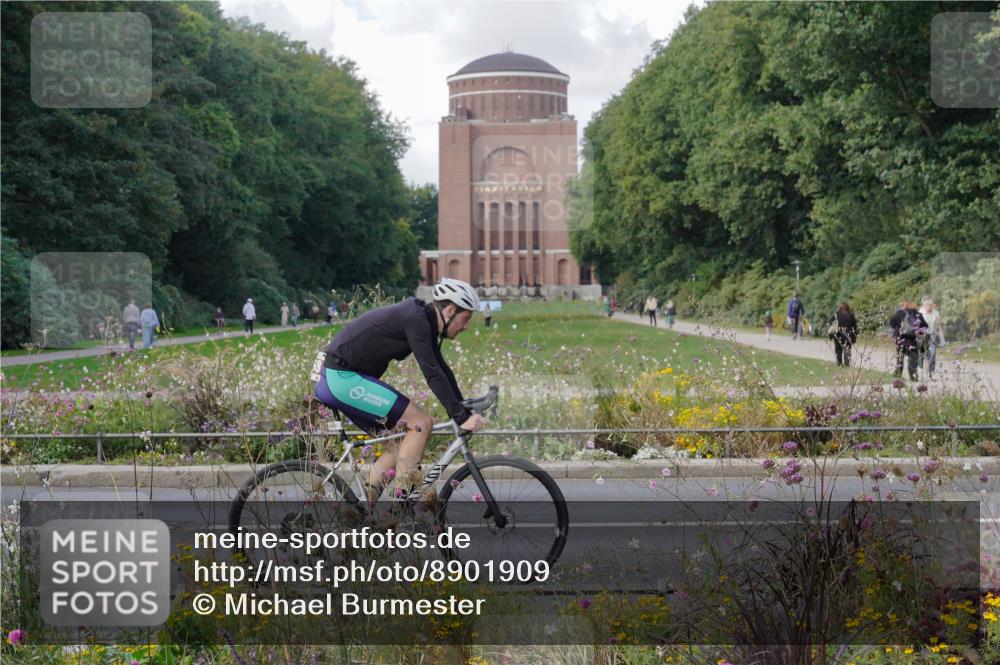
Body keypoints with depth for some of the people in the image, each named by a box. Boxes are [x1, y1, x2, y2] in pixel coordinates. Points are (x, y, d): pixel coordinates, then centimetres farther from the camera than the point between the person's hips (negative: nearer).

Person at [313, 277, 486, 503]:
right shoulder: (416, 319, -17)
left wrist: (465, 411, 18)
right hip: (341, 378, -10)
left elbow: (442, 369, 19)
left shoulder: (423, 320, 13)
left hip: (335, 380, 10)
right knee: (421, 423, -12)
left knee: (406, 436, 11)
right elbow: (433, 374, -21)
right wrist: (461, 417, -20)